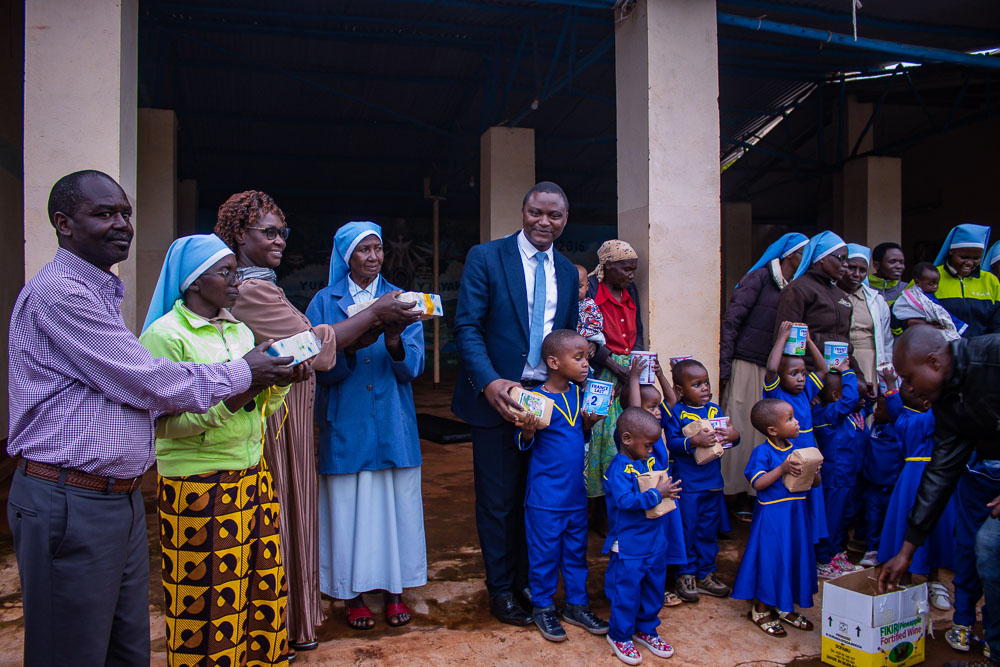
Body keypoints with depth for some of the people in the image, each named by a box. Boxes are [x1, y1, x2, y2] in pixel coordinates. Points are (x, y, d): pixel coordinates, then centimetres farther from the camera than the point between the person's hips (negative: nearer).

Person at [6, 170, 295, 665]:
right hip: (68, 503, -9)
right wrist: (241, 374, -6)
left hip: (120, 497, 9)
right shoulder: (58, 293, -17)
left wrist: (230, 395, 4)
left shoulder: (102, 293, 17)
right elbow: (146, 383, -19)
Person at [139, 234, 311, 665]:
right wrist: (230, 399, -25)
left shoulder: (240, 331, 13)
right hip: (198, 488, -6)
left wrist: (281, 382, -4)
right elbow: (163, 422, -15)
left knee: (261, 587, 12)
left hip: (253, 478, 7)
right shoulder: (165, 335, -9)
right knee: (207, 601, 3)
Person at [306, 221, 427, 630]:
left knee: (395, 504, 6)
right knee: (348, 506, 4)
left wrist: (394, 341, -23)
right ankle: (353, 593, 22)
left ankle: (394, 589, 23)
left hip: (394, 425, 2)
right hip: (345, 426, -1)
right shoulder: (325, 302, 3)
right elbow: (321, 368, -6)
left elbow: (413, 367, -2)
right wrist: (351, 346, -25)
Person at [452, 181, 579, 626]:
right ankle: (501, 588, 26)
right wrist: (489, 382, -25)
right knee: (497, 500, 7)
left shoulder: (567, 272, 10)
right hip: (497, 397, -4)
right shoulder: (485, 258, -6)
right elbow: (467, 327, -11)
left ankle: (528, 581, 33)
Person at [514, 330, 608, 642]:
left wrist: (590, 422, -4)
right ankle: (543, 607, 24)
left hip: (576, 492, 6)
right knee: (545, 551, 6)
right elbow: (524, 443, -9)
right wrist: (528, 431, -30)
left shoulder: (579, 394, 4)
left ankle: (576, 604, 31)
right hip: (545, 495, -6)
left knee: (576, 549, 16)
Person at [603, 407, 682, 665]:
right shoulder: (619, 468, -20)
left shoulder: (652, 460, 4)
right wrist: (656, 494, -25)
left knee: (654, 587, 19)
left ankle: (646, 629, 38)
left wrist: (669, 488, -9)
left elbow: (664, 481, 14)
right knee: (627, 591, 4)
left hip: (655, 541, 8)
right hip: (628, 545, -8)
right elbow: (625, 500, -29)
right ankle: (620, 636, 24)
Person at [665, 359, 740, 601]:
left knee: (709, 529, 15)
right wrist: (694, 441, -29)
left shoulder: (714, 409, 8)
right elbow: (671, 442, -15)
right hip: (686, 484, -5)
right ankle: (686, 574, 19)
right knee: (687, 529, 4)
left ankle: (705, 574, 28)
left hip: (712, 483, 5)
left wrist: (734, 435, -12)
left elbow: (730, 434, 10)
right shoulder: (676, 412, -9)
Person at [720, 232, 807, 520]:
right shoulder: (759, 277, -4)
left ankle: (759, 492, 15)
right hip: (746, 366, -6)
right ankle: (741, 496, 6)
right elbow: (731, 320, -8)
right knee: (743, 428, -2)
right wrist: (724, 367, -12)